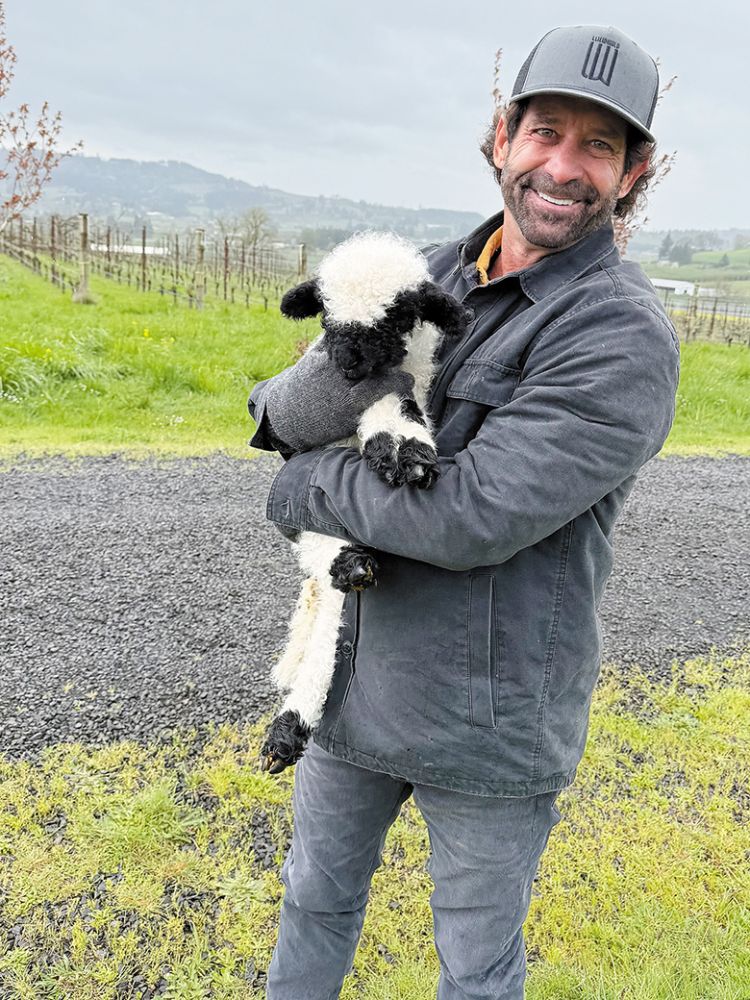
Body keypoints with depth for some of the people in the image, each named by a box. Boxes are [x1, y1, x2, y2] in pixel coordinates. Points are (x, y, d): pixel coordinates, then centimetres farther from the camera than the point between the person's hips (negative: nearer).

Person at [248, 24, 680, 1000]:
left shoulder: (624, 338, -19)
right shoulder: (433, 273, 3)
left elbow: (474, 514, -28)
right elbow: (299, 399, 13)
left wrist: (312, 485, -15)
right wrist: (285, 405, -10)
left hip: (489, 716, -5)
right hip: (358, 672, 6)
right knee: (317, 897, 28)